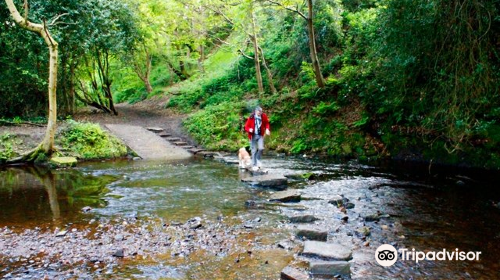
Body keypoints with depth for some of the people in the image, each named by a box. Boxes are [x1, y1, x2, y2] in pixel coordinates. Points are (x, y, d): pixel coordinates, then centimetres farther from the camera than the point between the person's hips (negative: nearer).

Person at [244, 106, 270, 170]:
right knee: (254, 150, 0)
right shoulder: (251, 118, -12)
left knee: (261, 148, -14)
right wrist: (249, 129, -26)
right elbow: (246, 127, -5)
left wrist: (267, 129, -4)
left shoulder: (264, 117, -4)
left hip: (260, 135, 2)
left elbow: (266, 123, 14)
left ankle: (258, 160, 14)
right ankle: (254, 165, 11)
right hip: (253, 136, -2)